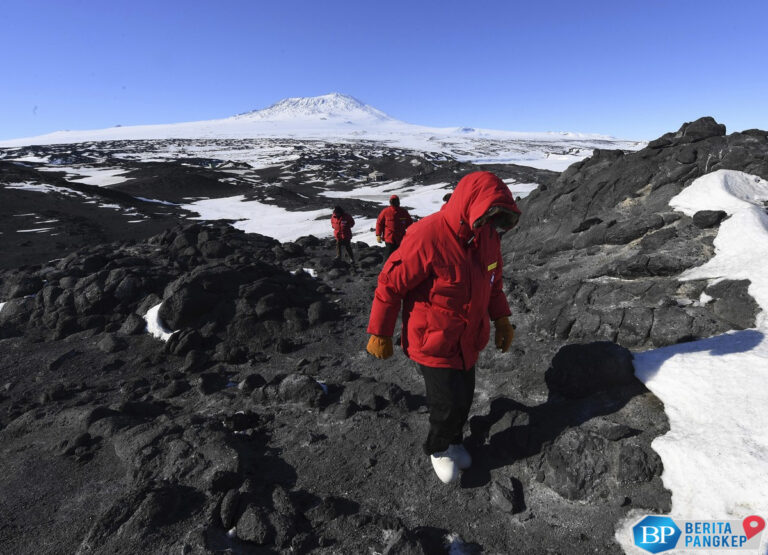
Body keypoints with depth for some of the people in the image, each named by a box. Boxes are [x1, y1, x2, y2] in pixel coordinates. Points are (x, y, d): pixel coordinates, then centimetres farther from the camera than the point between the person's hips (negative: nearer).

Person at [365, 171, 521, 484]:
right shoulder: (427, 237, -27)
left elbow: (493, 280, 13)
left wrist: (501, 318, 8)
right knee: (448, 403, 1)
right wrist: (380, 334, -13)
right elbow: (390, 284, -20)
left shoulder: (488, 235, -4)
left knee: (464, 398, 18)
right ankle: (438, 448, 34)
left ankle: (453, 441, 48)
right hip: (433, 343, -6)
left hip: (468, 340, 7)